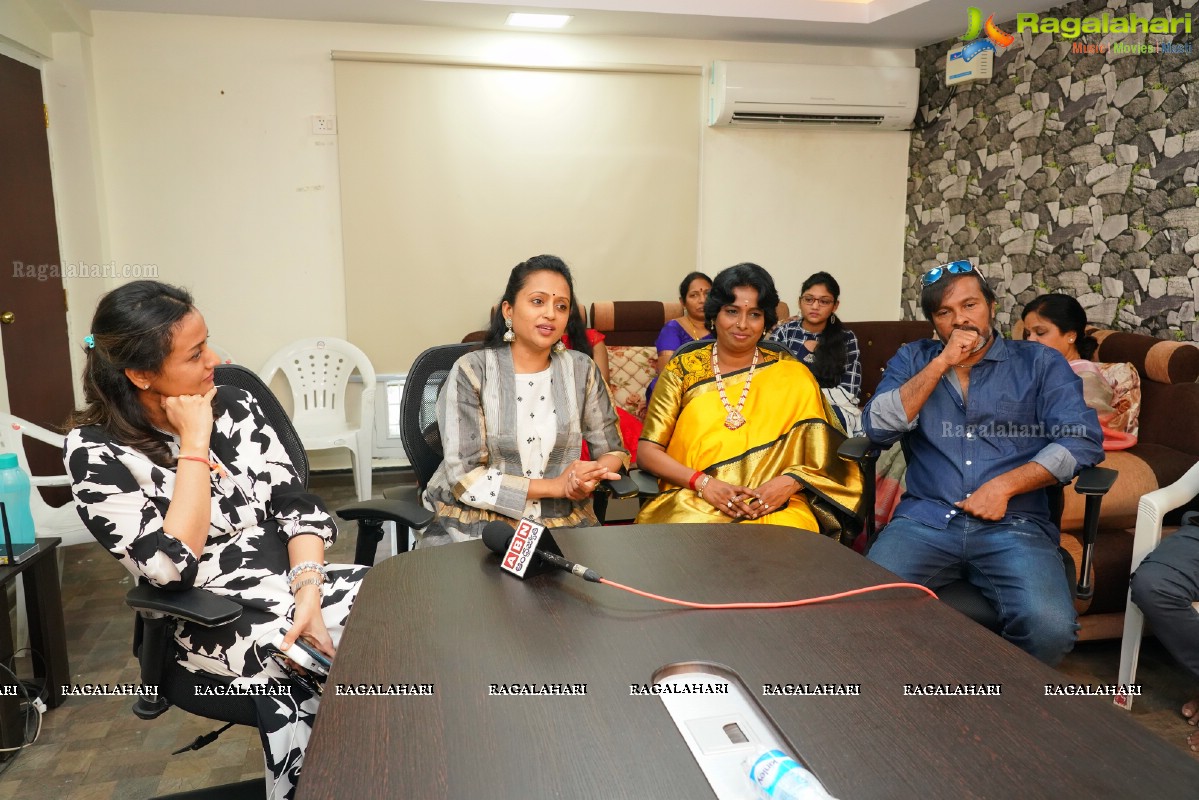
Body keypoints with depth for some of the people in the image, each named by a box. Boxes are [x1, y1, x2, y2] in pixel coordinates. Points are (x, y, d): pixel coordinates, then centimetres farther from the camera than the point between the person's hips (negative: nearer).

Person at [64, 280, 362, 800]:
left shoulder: (233, 405, 3)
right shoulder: (96, 450, -10)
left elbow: (296, 504, 0)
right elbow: (172, 567, -20)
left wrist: (309, 595, -16)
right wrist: (195, 442, -17)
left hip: (297, 584, 5)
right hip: (213, 619, -4)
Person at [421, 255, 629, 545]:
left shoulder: (581, 370, 3)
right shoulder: (471, 371, -7)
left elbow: (614, 450, 9)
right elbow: (464, 477, -12)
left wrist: (591, 476, -15)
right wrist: (555, 486, -16)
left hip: (563, 524, 4)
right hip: (475, 526, -3)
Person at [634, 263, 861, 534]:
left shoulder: (793, 376, 6)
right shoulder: (682, 369, 5)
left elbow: (820, 454, 7)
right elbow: (647, 450, 1)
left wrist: (790, 482, -15)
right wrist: (703, 483, -14)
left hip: (773, 508, 1)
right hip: (692, 502, 0)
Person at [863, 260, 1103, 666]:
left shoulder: (1039, 363, 11)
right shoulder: (913, 359, 15)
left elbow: (1083, 439, 0)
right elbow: (878, 427, -1)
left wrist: (1003, 485, -11)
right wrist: (941, 363, -5)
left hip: (1013, 525, 0)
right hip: (924, 520, 1)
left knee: (1049, 628, -28)